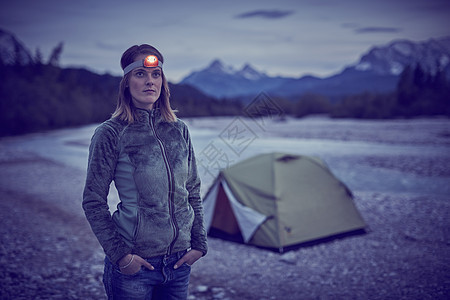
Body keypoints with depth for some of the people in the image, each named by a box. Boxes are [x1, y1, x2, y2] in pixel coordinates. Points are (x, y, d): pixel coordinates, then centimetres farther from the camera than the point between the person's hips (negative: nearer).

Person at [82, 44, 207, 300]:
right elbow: (93, 202, -6)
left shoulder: (179, 129, 4)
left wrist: (199, 243, 6)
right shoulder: (111, 133, -9)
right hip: (134, 264, -4)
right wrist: (119, 254, -10)